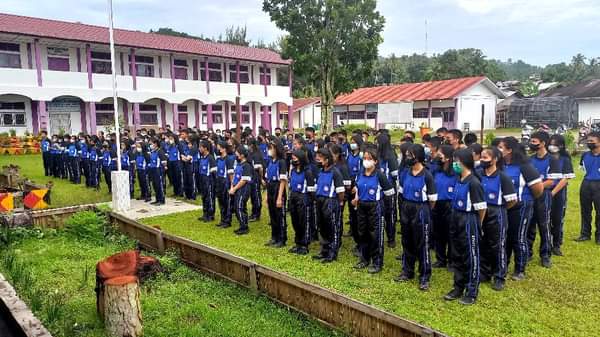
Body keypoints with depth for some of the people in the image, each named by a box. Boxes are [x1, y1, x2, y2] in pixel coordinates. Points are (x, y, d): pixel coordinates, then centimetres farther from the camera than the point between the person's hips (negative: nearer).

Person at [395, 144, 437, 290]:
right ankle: (407, 272, 28)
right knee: (407, 242, 14)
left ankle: (424, 277, 12)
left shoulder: (427, 176, -15)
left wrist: (424, 211, 3)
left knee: (422, 245, 2)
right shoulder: (405, 174, 2)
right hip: (405, 210, 6)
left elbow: (432, 199, -8)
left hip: (421, 211, -6)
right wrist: (406, 207, 14)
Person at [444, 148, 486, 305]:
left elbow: (482, 208, -15)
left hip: (469, 221, -8)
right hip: (456, 220, 8)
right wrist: (456, 219, 14)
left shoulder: (473, 183, -18)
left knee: (471, 258, 4)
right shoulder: (459, 180, 6)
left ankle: (472, 293, 16)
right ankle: (458, 288, 28)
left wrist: (476, 226, -2)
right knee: (457, 257, 15)